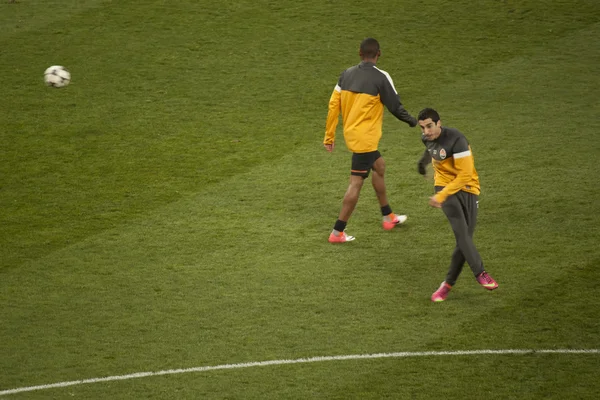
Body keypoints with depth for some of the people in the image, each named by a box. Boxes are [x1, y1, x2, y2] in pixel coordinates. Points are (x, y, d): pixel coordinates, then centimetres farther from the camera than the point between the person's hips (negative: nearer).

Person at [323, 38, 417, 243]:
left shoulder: (347, 74, 3)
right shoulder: (381, 77, -15)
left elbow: (333, 105, 4)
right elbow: (395, 107, -9)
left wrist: (329, 136, 10)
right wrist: (411, 120, 11)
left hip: (351, 133, 8)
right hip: (366, 138, -8)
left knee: (379, 166, 26)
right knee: (356, 183, -3)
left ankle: (388, 217, 38)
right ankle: (337, 232, -2)